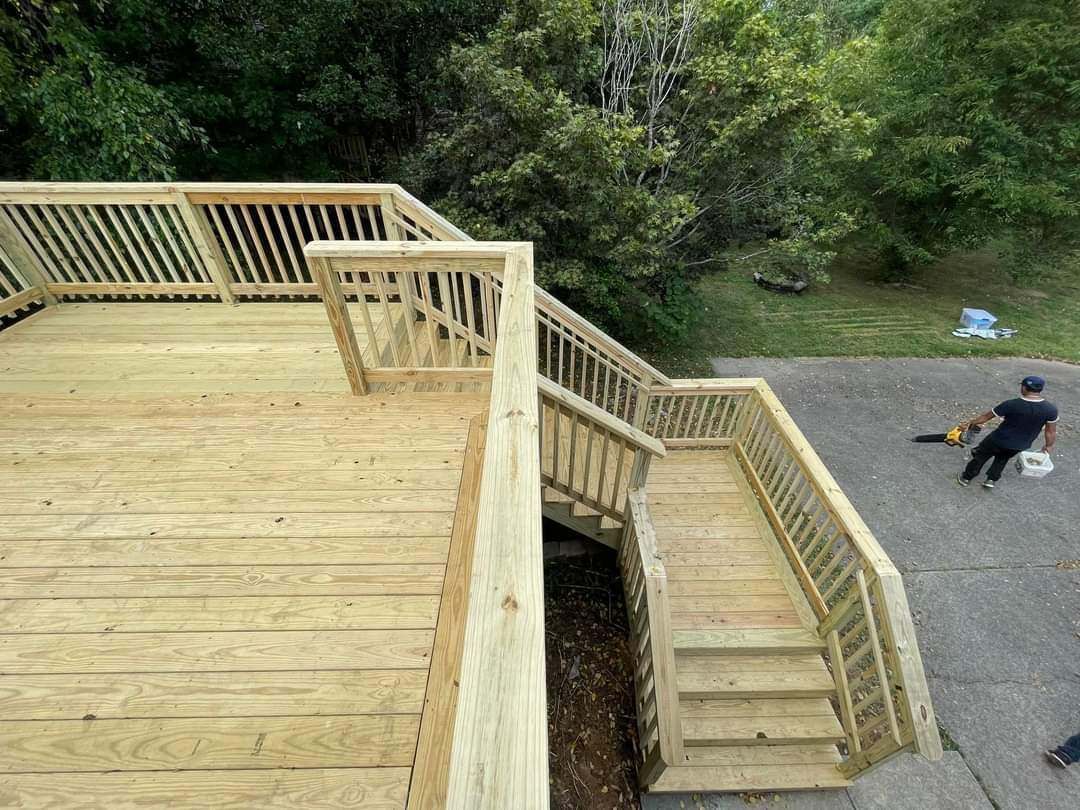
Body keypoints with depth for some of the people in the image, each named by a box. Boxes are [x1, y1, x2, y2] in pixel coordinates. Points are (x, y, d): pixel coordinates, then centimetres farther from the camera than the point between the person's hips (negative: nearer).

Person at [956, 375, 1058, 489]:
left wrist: (972, 422, 5)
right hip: (1020, 446, 4)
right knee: (1002, 459, 30)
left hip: (999, 440, -4)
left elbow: (986, 416, -12)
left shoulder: (1011, 404, -24)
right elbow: (1051, 431, -3)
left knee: (980, 456, 17)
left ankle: (966, 478, 28)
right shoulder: (1051, 409, -13)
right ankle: (991, 480, 30)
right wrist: (1048, 446, 14)